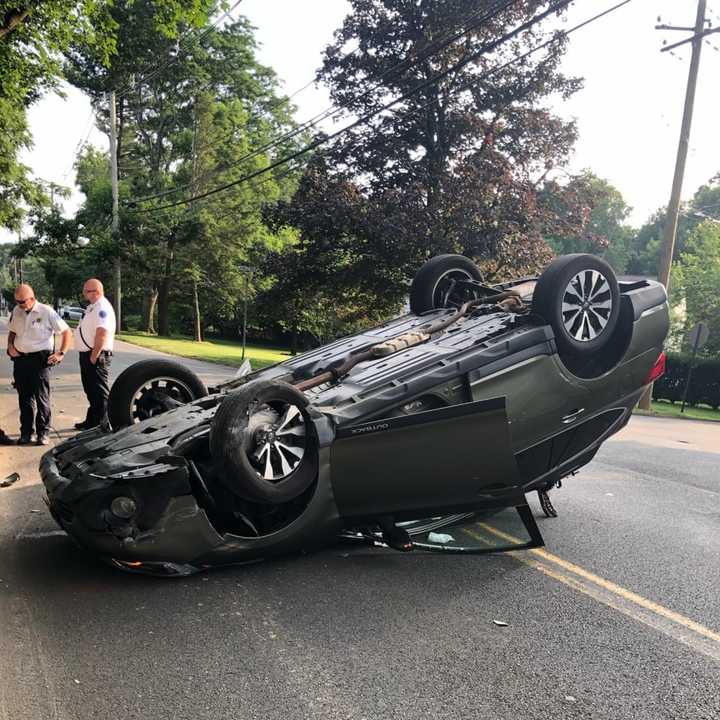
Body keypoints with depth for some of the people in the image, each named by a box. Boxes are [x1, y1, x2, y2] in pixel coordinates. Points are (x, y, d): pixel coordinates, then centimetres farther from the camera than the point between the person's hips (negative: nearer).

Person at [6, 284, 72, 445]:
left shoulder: (47, 312, -8)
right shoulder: (16, 311, 8)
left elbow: (67, 332, -5)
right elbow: (12, 331, 24)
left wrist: (61, 353, -11)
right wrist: (10, 346, 5)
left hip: (40, 359, -5)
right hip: (20, 359, 5)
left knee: (42, 398, -2)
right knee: (24, 398, 10)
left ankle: (43, 433, 6)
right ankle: (26, 432, 18)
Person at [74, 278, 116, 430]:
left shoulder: (102, 308, -18)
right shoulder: (93, 307, 14)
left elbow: (102, 334, -28)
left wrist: (94, 356, -26)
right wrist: (89, 356, 16)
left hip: (96, 356, -11)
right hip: (87, 355, 11)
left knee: (99, 391, -4)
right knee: (90, 390, 19)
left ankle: (102, 425, 3)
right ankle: (91, 422, 32)